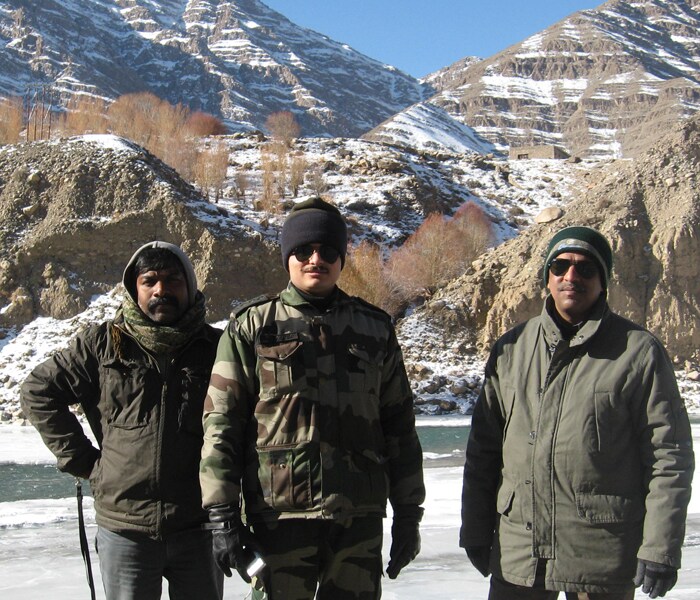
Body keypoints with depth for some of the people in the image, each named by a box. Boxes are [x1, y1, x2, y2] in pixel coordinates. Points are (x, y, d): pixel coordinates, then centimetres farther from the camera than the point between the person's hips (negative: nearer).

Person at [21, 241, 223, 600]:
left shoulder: (216, 347, 2)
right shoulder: (104, 344, 0)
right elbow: (39, 392, 5)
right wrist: (83, 460, 0)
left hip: (198, 526, 1)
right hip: (124, 527, -1)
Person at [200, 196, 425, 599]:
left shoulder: (375, 329, 10)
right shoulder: (252, 328, 3)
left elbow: (399, 427, 13)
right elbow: (221, 423, -1)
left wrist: (408, 513, 11)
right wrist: (223, 515, -7)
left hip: (360, 520, 3)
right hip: (280, 518, -2)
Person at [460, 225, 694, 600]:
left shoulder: (639, 352, -5)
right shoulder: (512, 348, 6)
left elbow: (669, 454, -4)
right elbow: (483, 448, 12)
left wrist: (660, 548, -8)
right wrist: (475, 531, 12)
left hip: (601, 557, -3)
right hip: (516, 552, 3)